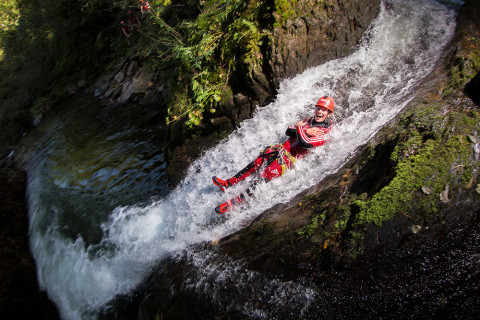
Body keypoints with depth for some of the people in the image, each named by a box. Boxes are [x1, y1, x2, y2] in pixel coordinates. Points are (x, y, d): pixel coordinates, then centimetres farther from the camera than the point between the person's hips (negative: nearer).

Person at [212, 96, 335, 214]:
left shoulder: (324, 132, -9)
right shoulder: (308, 121, 16)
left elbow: (305, 143, -27)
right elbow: (288, 131, 5)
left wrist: (300, 128, -12)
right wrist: (306, 132, -9)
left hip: (291, 157, -7)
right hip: (282, 148, 8)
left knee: (267, 175, -24)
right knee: (258, 162, -9)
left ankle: (234, 202, -28)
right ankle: (227, 184, -2)